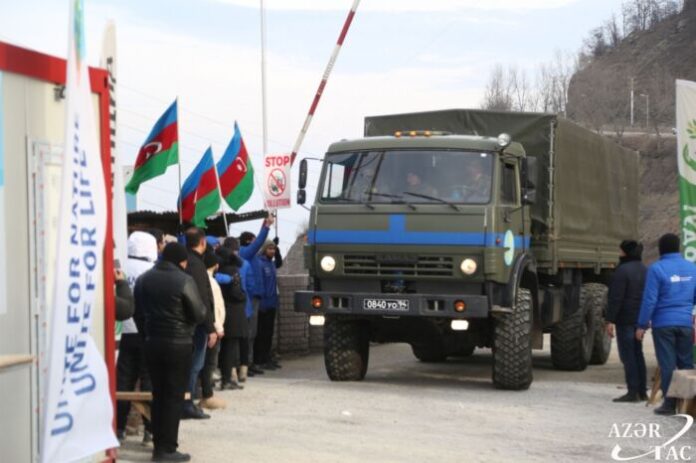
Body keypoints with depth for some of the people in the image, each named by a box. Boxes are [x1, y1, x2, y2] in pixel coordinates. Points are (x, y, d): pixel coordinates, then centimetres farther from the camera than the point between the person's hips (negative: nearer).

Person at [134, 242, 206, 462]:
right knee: (174, 397, -1)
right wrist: (204, 308, 10)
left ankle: (158, 444, 16)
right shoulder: (184, 281, -14)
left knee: (158, 394, 13)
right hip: (179, 345, -6)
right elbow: (199, 314, -10)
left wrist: (147, 333, 16)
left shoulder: (144, 279, 5)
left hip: (152, 343, 6)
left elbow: (138, 313, 9)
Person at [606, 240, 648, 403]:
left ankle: (633, 392, -7)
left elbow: (616, 298, -18)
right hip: (641, 319, 8)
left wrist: (610, 320, -16)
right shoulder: (645, 270, 13)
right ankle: (642, 391, 16)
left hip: (625, 319, -8)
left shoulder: (623, 270, -14)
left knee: (628, 355, -5)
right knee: (638, 354, 14)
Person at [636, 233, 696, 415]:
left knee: (667, 365, 1)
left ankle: (670, 403, 1)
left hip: (663, 323, -4)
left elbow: (650, 299, -10)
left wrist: (642, 325, -4)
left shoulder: (657, 269, -9)